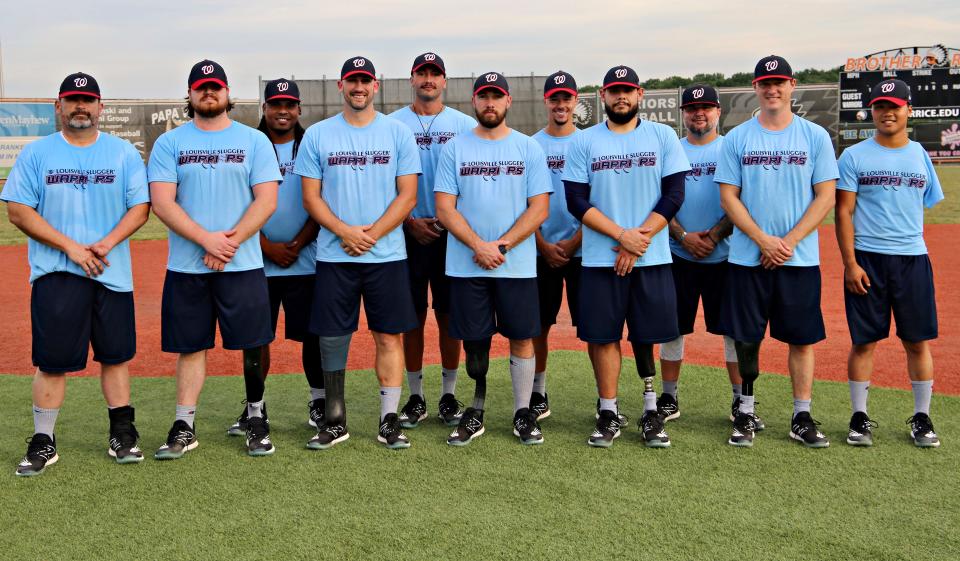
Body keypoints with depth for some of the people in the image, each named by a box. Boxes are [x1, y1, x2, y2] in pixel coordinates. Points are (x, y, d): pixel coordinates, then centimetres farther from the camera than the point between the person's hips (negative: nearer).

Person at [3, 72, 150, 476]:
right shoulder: (36, 153, 5)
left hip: (113, 274, 1)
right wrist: (71, 247, -12)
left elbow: (140, 207, 3)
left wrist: (106, 243, -13)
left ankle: (122, 435, 18)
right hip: (55, 274, -1)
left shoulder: (124, 153, 8)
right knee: (52, 359, -1)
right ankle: (43, 443, 9)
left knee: (116, 354, 7)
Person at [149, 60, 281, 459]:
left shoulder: (254, 141, 6)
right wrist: (208, 240, -15)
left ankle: (257, 418, 18)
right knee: (190, 346, 6)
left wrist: (230, 242, -14)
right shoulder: (169, 143, 7)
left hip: (243, 265, -1)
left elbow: (266, 200, -3)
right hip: (186, 267, 1)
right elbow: (161, 202, -3)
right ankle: (184, 427, 14)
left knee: (253, 344, 2)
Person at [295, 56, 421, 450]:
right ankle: (334, 420, 16)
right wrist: (344, 231, -13)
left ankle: (389, 421, 10)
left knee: (389, 336, 2)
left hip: (387, 255, 0)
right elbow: (311, 197, 2)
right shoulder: (317, 135, 5)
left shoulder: (398, 133, 3)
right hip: (333, 255, 1)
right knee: (332, 337, 4)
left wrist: (372, 234, -13)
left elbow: (408, 196, -1)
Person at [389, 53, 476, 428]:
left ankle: (449, 395, 15)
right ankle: (415, 397, 14)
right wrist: (410, 221, -8)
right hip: (409, 233, 0)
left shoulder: (464, 125, 6)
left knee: (450, 315, 5)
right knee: (413, 316, 4)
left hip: (452, 233, 1)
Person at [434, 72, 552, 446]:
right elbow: (444, 208, -1)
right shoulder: (454, 149, 5)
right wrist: (478, 246, -13)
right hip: (466, 265, 0)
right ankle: (476, 412, 19)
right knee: (474, 342, 5)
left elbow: (539, 209, -1)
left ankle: (523, 412, 15)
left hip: (518, 265, 0)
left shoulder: (529, 148, 5)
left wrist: (502, 246, -12)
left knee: (521, 337, 4)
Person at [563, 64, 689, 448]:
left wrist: (640, 238, -12)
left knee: (649, 335, 2)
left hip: (653, 258, 0)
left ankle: (652, 412, 14)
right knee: (602, 335, 3)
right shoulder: (584, 142, 5)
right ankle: (609, 413, 13)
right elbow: (577, 201, -2)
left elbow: (674, 196, -1)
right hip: (600, 259, 0)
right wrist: (623, 235, -13)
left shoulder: (663, 136, 6)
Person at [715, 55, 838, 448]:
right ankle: (746, 413, 17)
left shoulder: (815, 136, 3)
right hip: (747, 257, 0)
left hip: (801, 258, 0)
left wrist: (789, 241, -12)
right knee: (746, 339, 4)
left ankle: (802, 417, 14)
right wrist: (764, 240, -12)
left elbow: (826, 196, -1)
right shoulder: (737, 138, 4)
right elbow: (728, 197, 0)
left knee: (802, 338, 5)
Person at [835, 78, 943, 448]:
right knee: (864, 341, 2)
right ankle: (860, 418, 13)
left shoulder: (920, 155, 11)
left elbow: (926, 205, 16)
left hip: (912, 259, 3)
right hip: (867, 260, -2)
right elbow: (843, 212, -2)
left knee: (918, 341, 6)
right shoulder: (854, 156, 1)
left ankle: (922, 418, 18)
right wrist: (850, 263, -10)